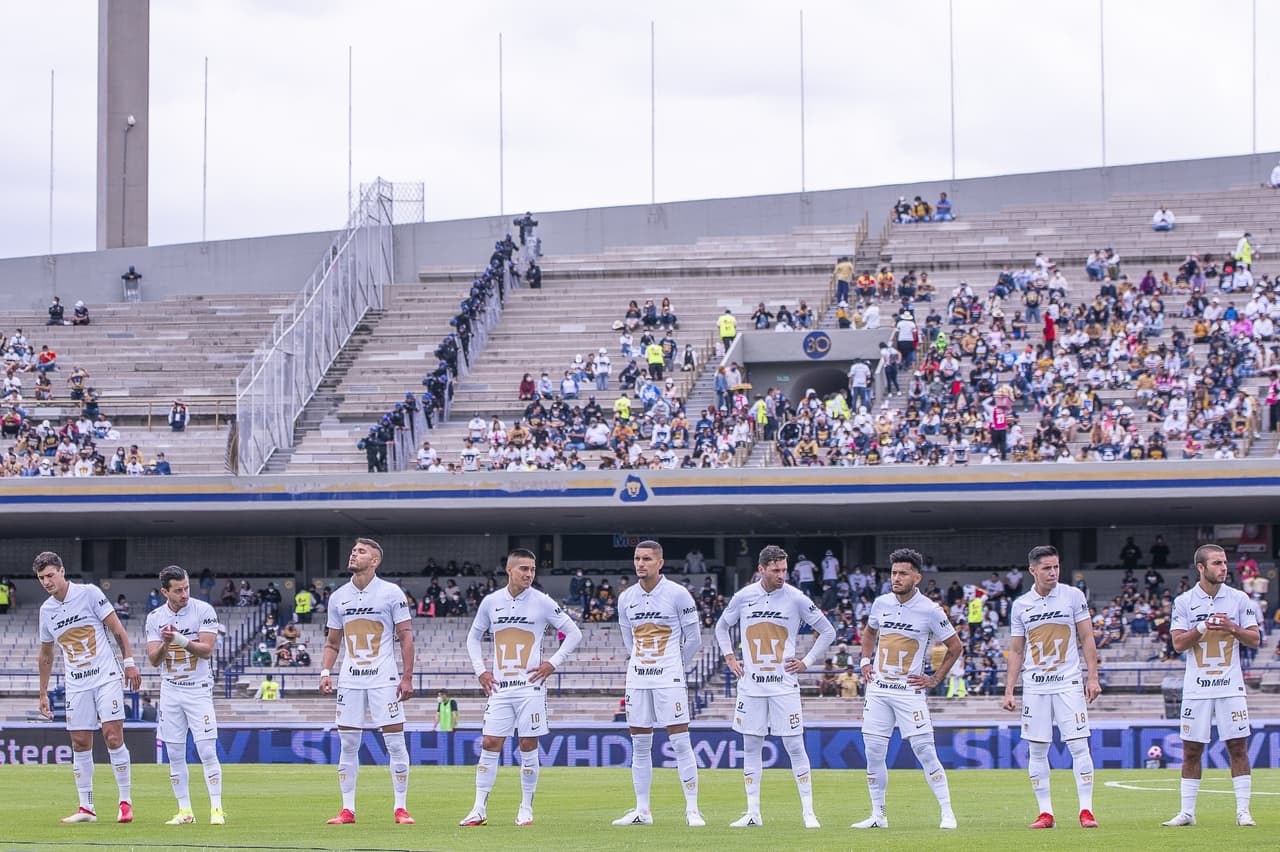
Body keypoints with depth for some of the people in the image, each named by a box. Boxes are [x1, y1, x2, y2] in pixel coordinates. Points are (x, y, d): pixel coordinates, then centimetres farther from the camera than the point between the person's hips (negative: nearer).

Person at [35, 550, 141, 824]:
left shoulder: (89, 593, -5)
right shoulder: (46, 610, 9)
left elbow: (116, 628, -2)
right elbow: (46, 654, 19)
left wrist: (129, 662, -9)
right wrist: (43, 693, 18)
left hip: (107, 677, -4)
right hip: (76, 685, 4)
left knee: (113, 737, -11)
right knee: (80, 744, 1)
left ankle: (126, 802, -3)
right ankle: (86, 808, 8)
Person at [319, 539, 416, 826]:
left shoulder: (391, 593, -2)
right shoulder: (338, 597, 10)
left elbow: (406, 636, -2)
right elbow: (332, 642, 17)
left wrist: (407, 677, -9)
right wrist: (325, 672, 2)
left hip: (383, 679, -4)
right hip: (350, 681, 4)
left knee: (395, 743, -5)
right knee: (348, 745, 4)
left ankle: (401, 808, 1)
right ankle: (348, 810, 9)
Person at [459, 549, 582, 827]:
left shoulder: (542, 602, -2)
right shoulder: (491, 602, 6)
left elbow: (574, 633, 3)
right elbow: (474, 637, 20)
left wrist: (553, 663, -5)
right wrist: (480, 670, 8)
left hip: (530, 686, -2)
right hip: (499, 688, 2)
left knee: (528, 746, -1)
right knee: (490, 744, -2)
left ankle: (526, 809, 9)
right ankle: (479, 810, 1)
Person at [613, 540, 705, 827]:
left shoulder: (677, 594, -6)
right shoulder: (626, 598, 8)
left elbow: (693, 638, 1)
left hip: (669, 679, -5)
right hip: (637, 679, 5)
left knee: (680, 742, -8)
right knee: (640, 745, 5)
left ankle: (692, 809, -5)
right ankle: (642, 811, 10)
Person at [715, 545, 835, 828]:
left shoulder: (795, 598, -4)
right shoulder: (743, 597, 2)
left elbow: (827, 631, 4)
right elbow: (721, 627, 20)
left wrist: (808, 661, -2)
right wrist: (729, 658, 10)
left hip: (784, 685, -3)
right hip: (751, 685, 3)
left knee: (795, 746, -4)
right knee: (751, 747, 5)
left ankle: (808, 812, 0)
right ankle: (753, 813, 11)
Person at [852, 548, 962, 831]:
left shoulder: (930, 611, -7)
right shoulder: (881, 603, 6)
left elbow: (955, 647, 3)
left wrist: (935, 679, -1)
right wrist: (865, 661, 14)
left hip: (909, 691, -5)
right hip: (877, 689, 5)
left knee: (924, 749, -11)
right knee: (873, 751, 2)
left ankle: (947, 812, -5)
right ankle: (878, 815, 12)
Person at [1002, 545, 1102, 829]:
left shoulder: (1073, 596, 1)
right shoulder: (1020, 606, 7)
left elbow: (1087, 638, 3)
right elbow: (1016, 651, 12)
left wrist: (1093, 677, -5)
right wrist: (1009, 691, 6)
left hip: (1068, 683, -2)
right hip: (1034, 686, 2)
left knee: (1079, 745, -8)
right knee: (1036, 750, 1)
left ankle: (1086, 810, -5)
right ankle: (1045, 813, 6)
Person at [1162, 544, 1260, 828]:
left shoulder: (1239, 599, 4)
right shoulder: (1184, 602, 3)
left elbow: (1255, 639, 3)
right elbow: (1178, 644, -3)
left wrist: (1232, 628, -14)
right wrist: (1203, 628, -17)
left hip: (1230, 687, 0)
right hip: (1196, 687, 0)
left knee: (1238, 747, -3)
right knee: (1191, 750, 2)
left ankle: (1243, 810, 2)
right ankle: (1187, 812, 9)